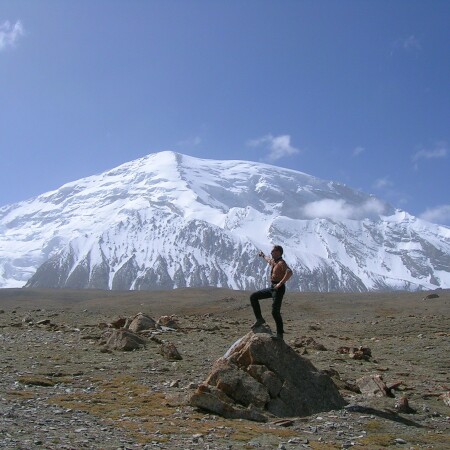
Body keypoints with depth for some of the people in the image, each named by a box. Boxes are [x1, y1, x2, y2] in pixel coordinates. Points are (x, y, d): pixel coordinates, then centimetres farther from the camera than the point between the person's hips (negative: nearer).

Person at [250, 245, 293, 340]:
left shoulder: (281, 263, -14)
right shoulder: (273, 261, 14)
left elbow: (289, 272, -33)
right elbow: (269, 260, 41)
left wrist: (280, 283, -33)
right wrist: (263, 255, 58)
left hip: (279, 288, -9)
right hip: (272, 287, 9)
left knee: (275, 311, -12)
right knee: (253, 297, 6)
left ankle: (280, 334, -2)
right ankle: (259, 319, 9)